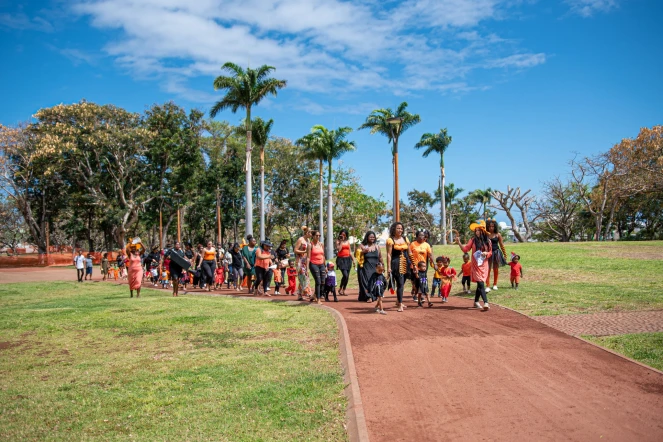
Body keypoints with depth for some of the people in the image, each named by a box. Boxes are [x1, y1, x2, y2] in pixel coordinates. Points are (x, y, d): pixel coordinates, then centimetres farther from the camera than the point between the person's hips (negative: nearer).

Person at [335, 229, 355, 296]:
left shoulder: (348, 241, 14)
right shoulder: (338, 241, 0)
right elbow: (338, 249, -17)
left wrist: (353, 260, 16)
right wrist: (341, 241, -10)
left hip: (348, 259, 5)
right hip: (341, 259, -5)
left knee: (347, 276, 4)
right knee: (345, 275, -19)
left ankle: (344, 290, 14)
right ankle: (340, 289, -1)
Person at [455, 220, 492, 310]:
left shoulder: (487, 241, 4)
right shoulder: (473, 240, -1)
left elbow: (490, 253, 10)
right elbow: (465, 249, -7)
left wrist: (486, 253, -11)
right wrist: (459, 243, -20)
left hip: (484, 265, 3)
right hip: (476, 265, -3)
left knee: (480, 284, 11)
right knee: (480, 283, -13)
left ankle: (476, 301, 27)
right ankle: (486, 303, -18)